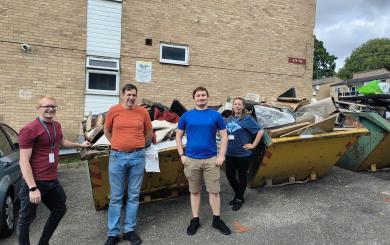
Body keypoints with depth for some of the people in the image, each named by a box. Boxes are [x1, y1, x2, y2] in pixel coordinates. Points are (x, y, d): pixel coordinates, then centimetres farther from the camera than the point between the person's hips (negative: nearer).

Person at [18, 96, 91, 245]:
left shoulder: (56, 126, 8)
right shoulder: (30, 129, -17)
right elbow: (24, 161, -19)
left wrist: (80, 145, 35)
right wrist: (32, 188, -25)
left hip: (52, 181, 9)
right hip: (35, 182, -8)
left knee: (60, 210, 22)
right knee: (26, 219, 7)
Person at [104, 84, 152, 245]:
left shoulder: (143, 112, 1)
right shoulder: (113, 111, -1)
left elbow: (149, 132, 14)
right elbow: (107, 131, 14)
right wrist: (118, 145, 10)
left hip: (137, 157, 1)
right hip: (117, 157, -1)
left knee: (134, 195, 8)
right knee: (116, 197, 6)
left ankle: (129, 230, 22)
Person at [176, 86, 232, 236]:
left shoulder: (216, 115, 2)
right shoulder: (186, 116, 4)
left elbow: (224, 136, 4)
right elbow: (178, 136, 8)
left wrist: (221, 155, -5)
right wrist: (182, 155, -2)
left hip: (211, 159, 0)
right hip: (191, 159, 1)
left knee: (214, 191, 5)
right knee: (194, 191, 11)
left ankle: (217, 220, 22)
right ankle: (195, 220, 24)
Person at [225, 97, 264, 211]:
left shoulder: (247, 119, -7)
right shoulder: (229, 119, 10)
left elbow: (260, 131, -11)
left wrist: (253, 145, -12)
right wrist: (226, 143, 12)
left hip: (243, 154, -6)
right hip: (230, 154, 6)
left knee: (242, 176, 8)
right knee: (229, 175, 12)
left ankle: (239, 199, 24)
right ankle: (238, 194, 34)